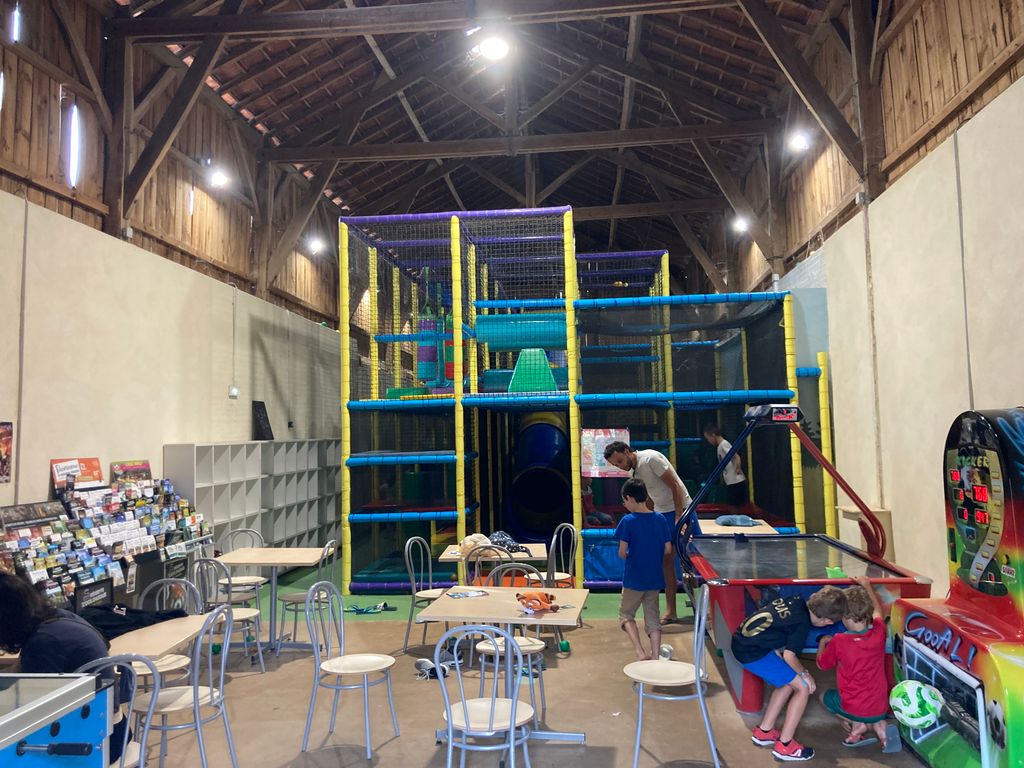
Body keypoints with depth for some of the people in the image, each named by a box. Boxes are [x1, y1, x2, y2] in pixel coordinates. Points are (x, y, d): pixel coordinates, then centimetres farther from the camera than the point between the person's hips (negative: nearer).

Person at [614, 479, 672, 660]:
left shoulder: (628, 521, -14)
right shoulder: (661, 519, -2)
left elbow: (622, 552, -14)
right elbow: (668, 549, 1)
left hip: (634, 579, -4)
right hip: (655, 578, 4)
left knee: (626, 614, 12)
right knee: (653, 617, 15)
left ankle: (640, 652, -6)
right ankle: (655, 657, 14)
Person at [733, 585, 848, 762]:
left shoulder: (796, 601, 5)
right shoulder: (802, 623, -15)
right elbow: (789, 656, -13)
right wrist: (805, 675, 5)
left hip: (742, 642, 8)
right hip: (753, 653, -8)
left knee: (789, 682, 21)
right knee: (803, 687, 1)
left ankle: (763, 732, 29)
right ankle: (784, 745, 7)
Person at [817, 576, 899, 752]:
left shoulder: (838, 642, -20)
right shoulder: (878, 632, -11)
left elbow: (821, 665, 0)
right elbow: (878, 610, 15)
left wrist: (822, 643, 16)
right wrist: (866, 585, 26)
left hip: (854, 709, -3)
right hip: (881, 707, 3)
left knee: (824, 696, 27)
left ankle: (857, 725, 4)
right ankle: (878, 724, 6)